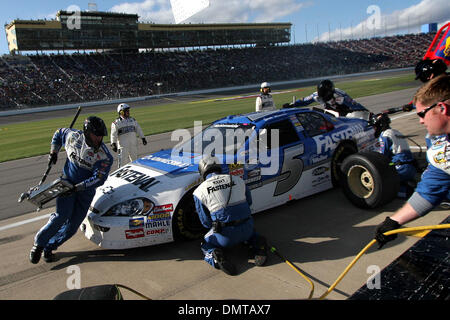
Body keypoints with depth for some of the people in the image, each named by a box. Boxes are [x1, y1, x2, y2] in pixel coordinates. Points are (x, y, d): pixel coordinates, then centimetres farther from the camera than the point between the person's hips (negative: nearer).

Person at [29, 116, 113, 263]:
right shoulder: (73, 136, -8)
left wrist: (76, 188, -32)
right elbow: (59, 132, 14)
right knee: (62, 215, -19)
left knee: (72, 226, -3)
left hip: (86, 190, 0)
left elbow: (98, 179, -23)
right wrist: (53, 152, 6)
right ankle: (39, 243, 1)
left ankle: (50, 246, 19)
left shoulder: (105, 156, -17)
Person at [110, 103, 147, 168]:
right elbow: (113, 134, -8)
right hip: (123, 146, -5)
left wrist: (143, 138, 13)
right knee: (123, 160, -6)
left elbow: (138, 129, 16)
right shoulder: (116, 122, -4)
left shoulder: (133, 120, 12)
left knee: (134, 159, 15)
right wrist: (113, 144, -17)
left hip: (133, 144, 5)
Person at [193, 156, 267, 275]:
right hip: (246, 229, 3)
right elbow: (249, 202, 21)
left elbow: (206, 222, 5)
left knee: (206, 244, 25)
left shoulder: (199, 191, 0)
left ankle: (216, 257, -7)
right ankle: (257, 245, 7)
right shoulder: (238, 180, 7)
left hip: (226, 235, -3)